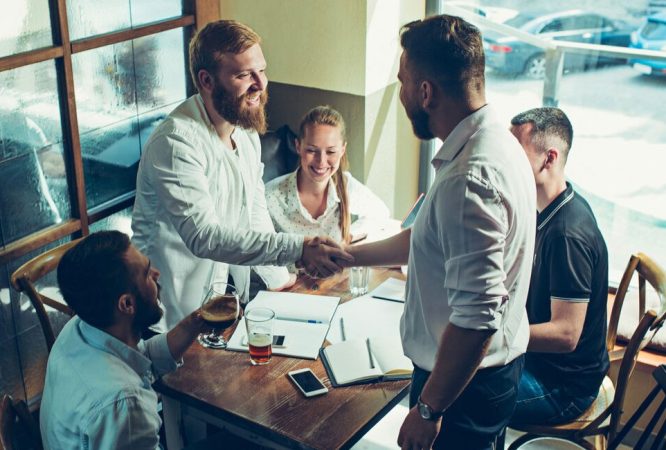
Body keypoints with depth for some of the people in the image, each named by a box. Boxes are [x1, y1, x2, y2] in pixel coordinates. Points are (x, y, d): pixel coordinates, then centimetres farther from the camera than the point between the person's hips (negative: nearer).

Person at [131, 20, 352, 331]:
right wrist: (298, 248, -41)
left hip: (231, 289, 7)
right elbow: (203, 237, -36)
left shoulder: (246, 127, 1)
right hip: (179, 308, -7)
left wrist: (278, 278, 2)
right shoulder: (176, 142, -27)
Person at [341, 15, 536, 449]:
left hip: (465, 379, -9)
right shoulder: (496, 141, 2)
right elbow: (432, 239, 15)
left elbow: (476, 319, -32)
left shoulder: (468, 179, -31)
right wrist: (348, 256, 18)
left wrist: (427, 409, -22)